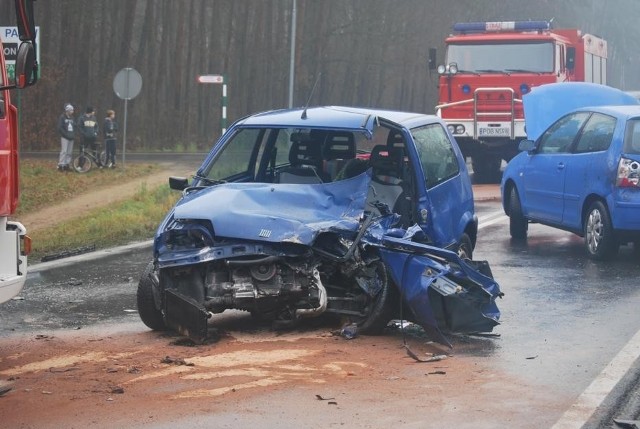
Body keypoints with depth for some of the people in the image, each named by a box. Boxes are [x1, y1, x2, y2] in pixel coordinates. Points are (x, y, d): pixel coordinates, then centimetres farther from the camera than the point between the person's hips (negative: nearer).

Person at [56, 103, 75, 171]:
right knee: (64, 151, -13)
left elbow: (74, 127, 22)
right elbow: (60, 128, -10)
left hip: (71, 138, 7)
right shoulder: (62, 117, -4)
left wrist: (73, 135, 6)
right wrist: (66, 135, -15)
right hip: (64, 137, -7)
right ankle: (60, 165, -12)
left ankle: (66, 165, 11)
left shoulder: (72, 118, 16)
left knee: (69, 152, 5)